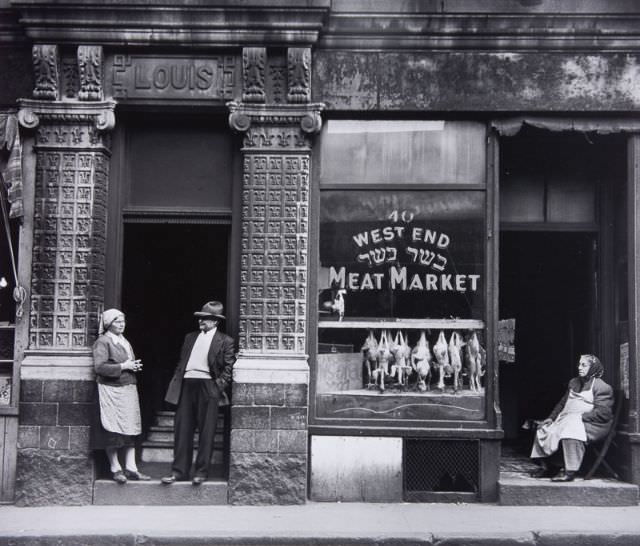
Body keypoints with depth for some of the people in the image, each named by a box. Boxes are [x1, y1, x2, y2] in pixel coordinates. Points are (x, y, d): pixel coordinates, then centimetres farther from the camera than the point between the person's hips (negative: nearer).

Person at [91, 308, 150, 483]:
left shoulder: (125, 342, 19)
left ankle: (130, 468, 7)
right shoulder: (102, 342, -6)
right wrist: (122, 366, -16)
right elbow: (99, 367, -16)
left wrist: (135, 366, 6)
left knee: (130, 430, 4)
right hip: (111, 390, -8)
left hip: (128, 389, 8)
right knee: (113, 431, -4)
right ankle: (115, 468, 4)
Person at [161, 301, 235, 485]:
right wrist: (176, 383, 8)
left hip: (207, 386, -4)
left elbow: (228, 367, 0)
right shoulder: (190, 337, 19)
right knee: (182, 430, 4)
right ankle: (179, 470, 11)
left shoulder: (225, 341, 4)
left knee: (206, 431, 0)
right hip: (186, 385, 5)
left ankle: (201, 472, 8)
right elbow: (181, 362, 18)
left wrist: (220, 385, -10)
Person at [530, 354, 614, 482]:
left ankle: (570, 472, -36)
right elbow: (562, 403, 27)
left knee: (571, 431, -38)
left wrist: (580, 417, -21)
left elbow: (602, 413, -15)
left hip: (591, 424, -8)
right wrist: (552, 417, 11)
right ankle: (546, 466, 0)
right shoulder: (573, 382, 23)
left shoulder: (603, 387, -4)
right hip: (566, 419, 9)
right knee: (542, 429, -7)